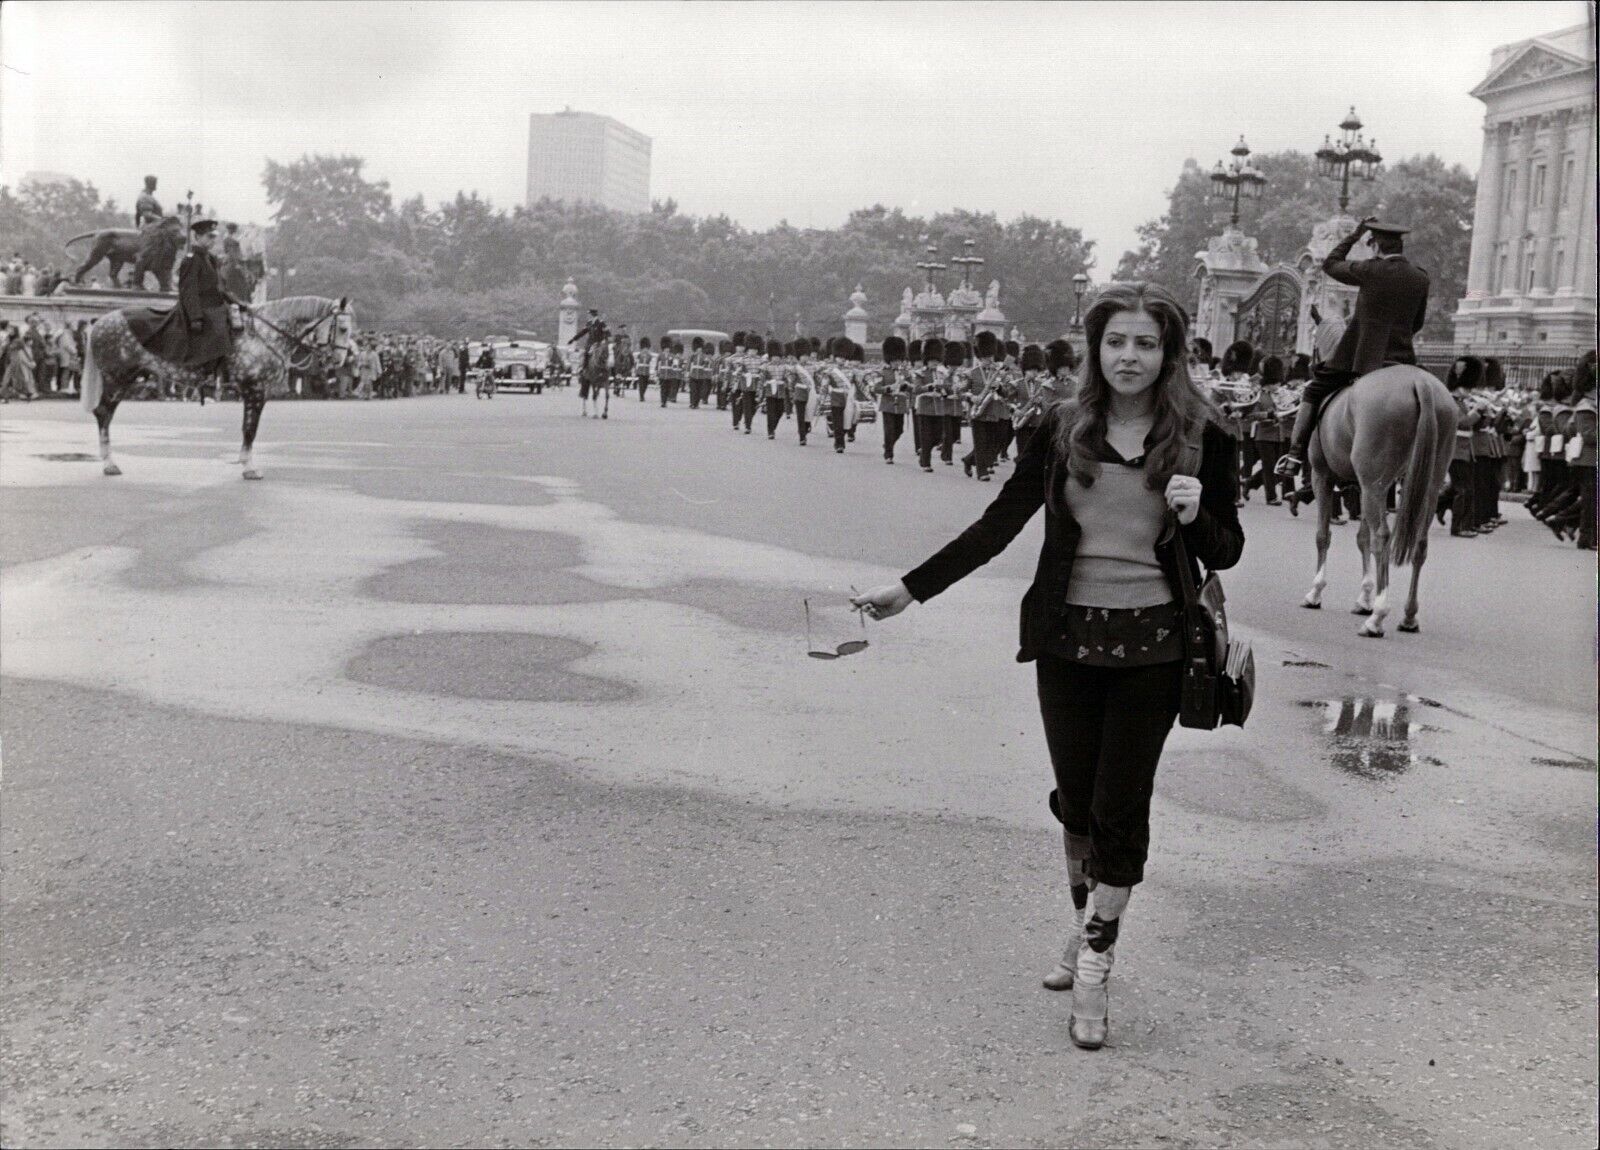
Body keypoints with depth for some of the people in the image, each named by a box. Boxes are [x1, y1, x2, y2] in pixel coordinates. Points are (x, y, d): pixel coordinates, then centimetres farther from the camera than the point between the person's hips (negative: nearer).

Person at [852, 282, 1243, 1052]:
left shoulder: (1202, 437, -3)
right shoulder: (1064, 429, 0)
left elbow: (1225, 554, 3)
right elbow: (999, 523, 2)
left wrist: (1196, 516, -20)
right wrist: (913, 588, -2)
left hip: (1151, 645, -2)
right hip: (1068, 638, 2)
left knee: (1119, 807, 2)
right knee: (1076, 799, 12)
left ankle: (1093, 970, 15)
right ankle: (1085, 923, 37)